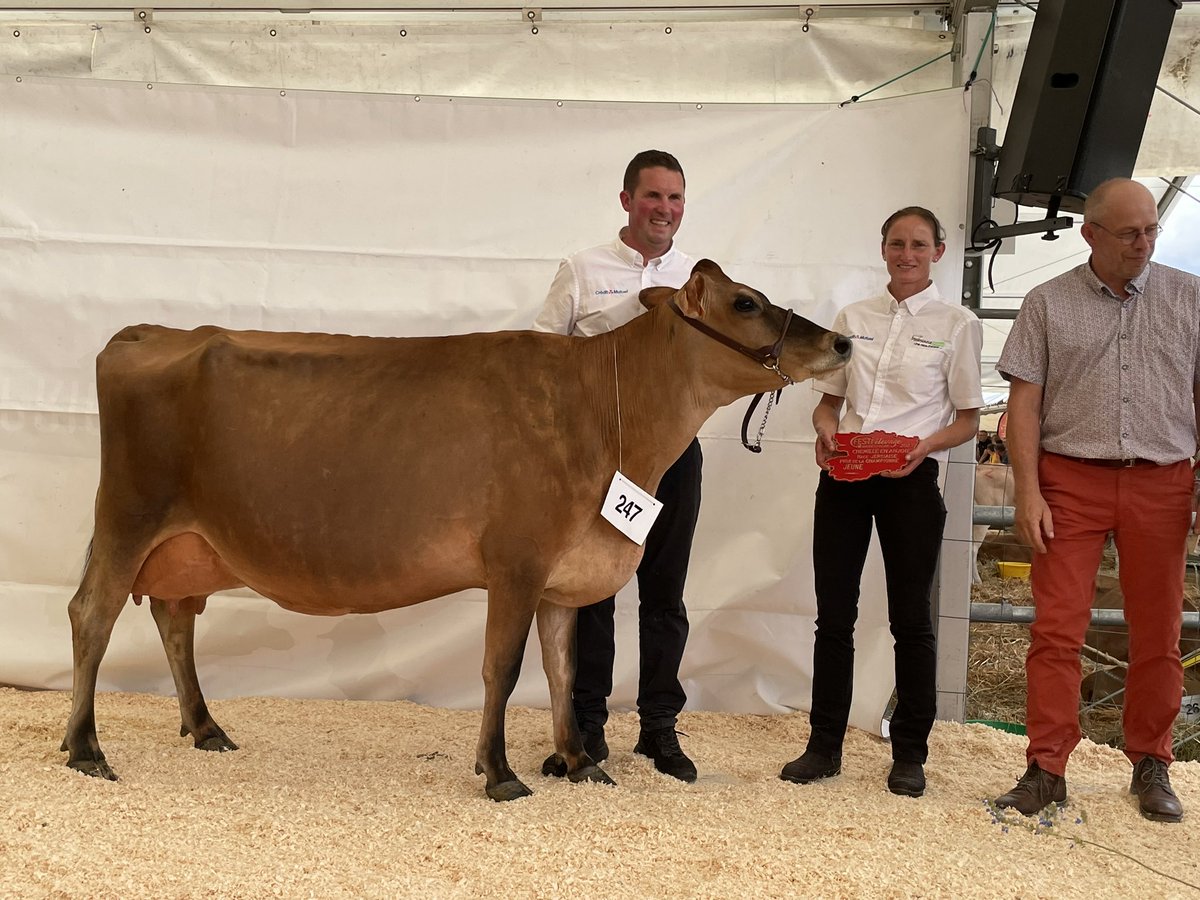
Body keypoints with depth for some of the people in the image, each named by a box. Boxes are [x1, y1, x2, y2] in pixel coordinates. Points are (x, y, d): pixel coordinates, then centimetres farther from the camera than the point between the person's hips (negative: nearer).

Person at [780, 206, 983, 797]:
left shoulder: (956, 324, 2)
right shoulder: (854, 318, 11)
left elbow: (968, 419, 3)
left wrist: (926, 445, -17)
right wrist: (826, 429, -6)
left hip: (911, 480, -3)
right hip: (844, 477, 3)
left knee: (910, 617, 3)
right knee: (834, 613, 5)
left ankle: (910, 755, 13)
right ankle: (824, 747, 14)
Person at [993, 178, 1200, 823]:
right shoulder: (1048, 303, 6)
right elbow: (1025, 401, 3)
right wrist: (1028, 492, -6)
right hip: (1071, 479, -1)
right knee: (1056, 628, -4)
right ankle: (1046, 770, 2)